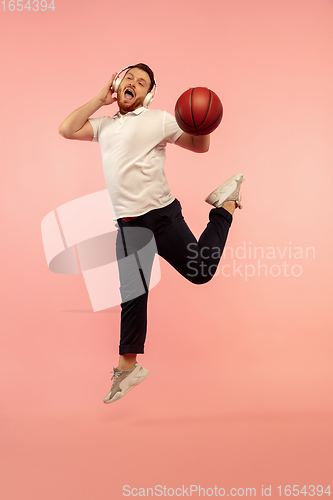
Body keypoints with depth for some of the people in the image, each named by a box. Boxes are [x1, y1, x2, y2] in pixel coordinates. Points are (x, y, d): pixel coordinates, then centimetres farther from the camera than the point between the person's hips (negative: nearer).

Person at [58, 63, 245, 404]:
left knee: (200, 271, 0)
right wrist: (100, 99, 10)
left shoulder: (158, 119, 1)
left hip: (160, 213, -4)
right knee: (131, 295, 5)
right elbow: (66, 130, 8)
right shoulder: (105, 125, 18)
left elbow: (199, 145, 2)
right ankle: (128, 366, 18)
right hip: (127, 224, 4)